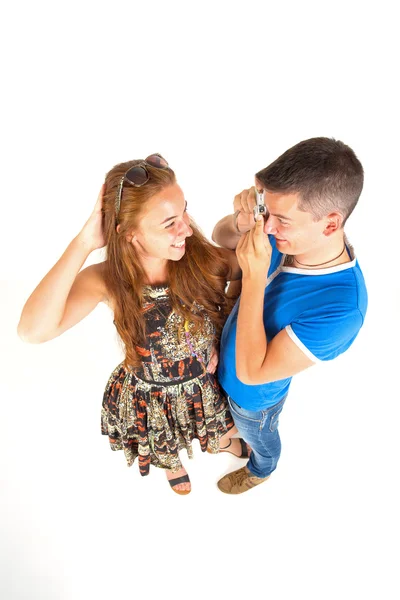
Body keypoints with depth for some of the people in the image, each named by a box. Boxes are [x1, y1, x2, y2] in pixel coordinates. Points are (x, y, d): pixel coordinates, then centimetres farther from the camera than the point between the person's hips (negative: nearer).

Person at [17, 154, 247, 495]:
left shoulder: (203, 259, -28)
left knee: (216, 438, 34)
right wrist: (83, 245, -46)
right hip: (151, 400, -1)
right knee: (167, 447, 33)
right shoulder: (106, 280, -31)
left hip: (207, 387, 2)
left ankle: (224, 444, 73)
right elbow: (33, 331, -46)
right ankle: (173, 464, 71)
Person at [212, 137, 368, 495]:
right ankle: (240, 432, 71)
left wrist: (254, 278, -44)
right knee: (240, 423, 37)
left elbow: (250, 372, -36)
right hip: (230, 366, 5)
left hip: (254, 394, -4)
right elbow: (220, 238, -7)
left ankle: (260, 471, 64)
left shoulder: (339, 308, -43)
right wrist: (241, 221, -32)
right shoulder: (290, 237, -25)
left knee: (259, 437, 30)